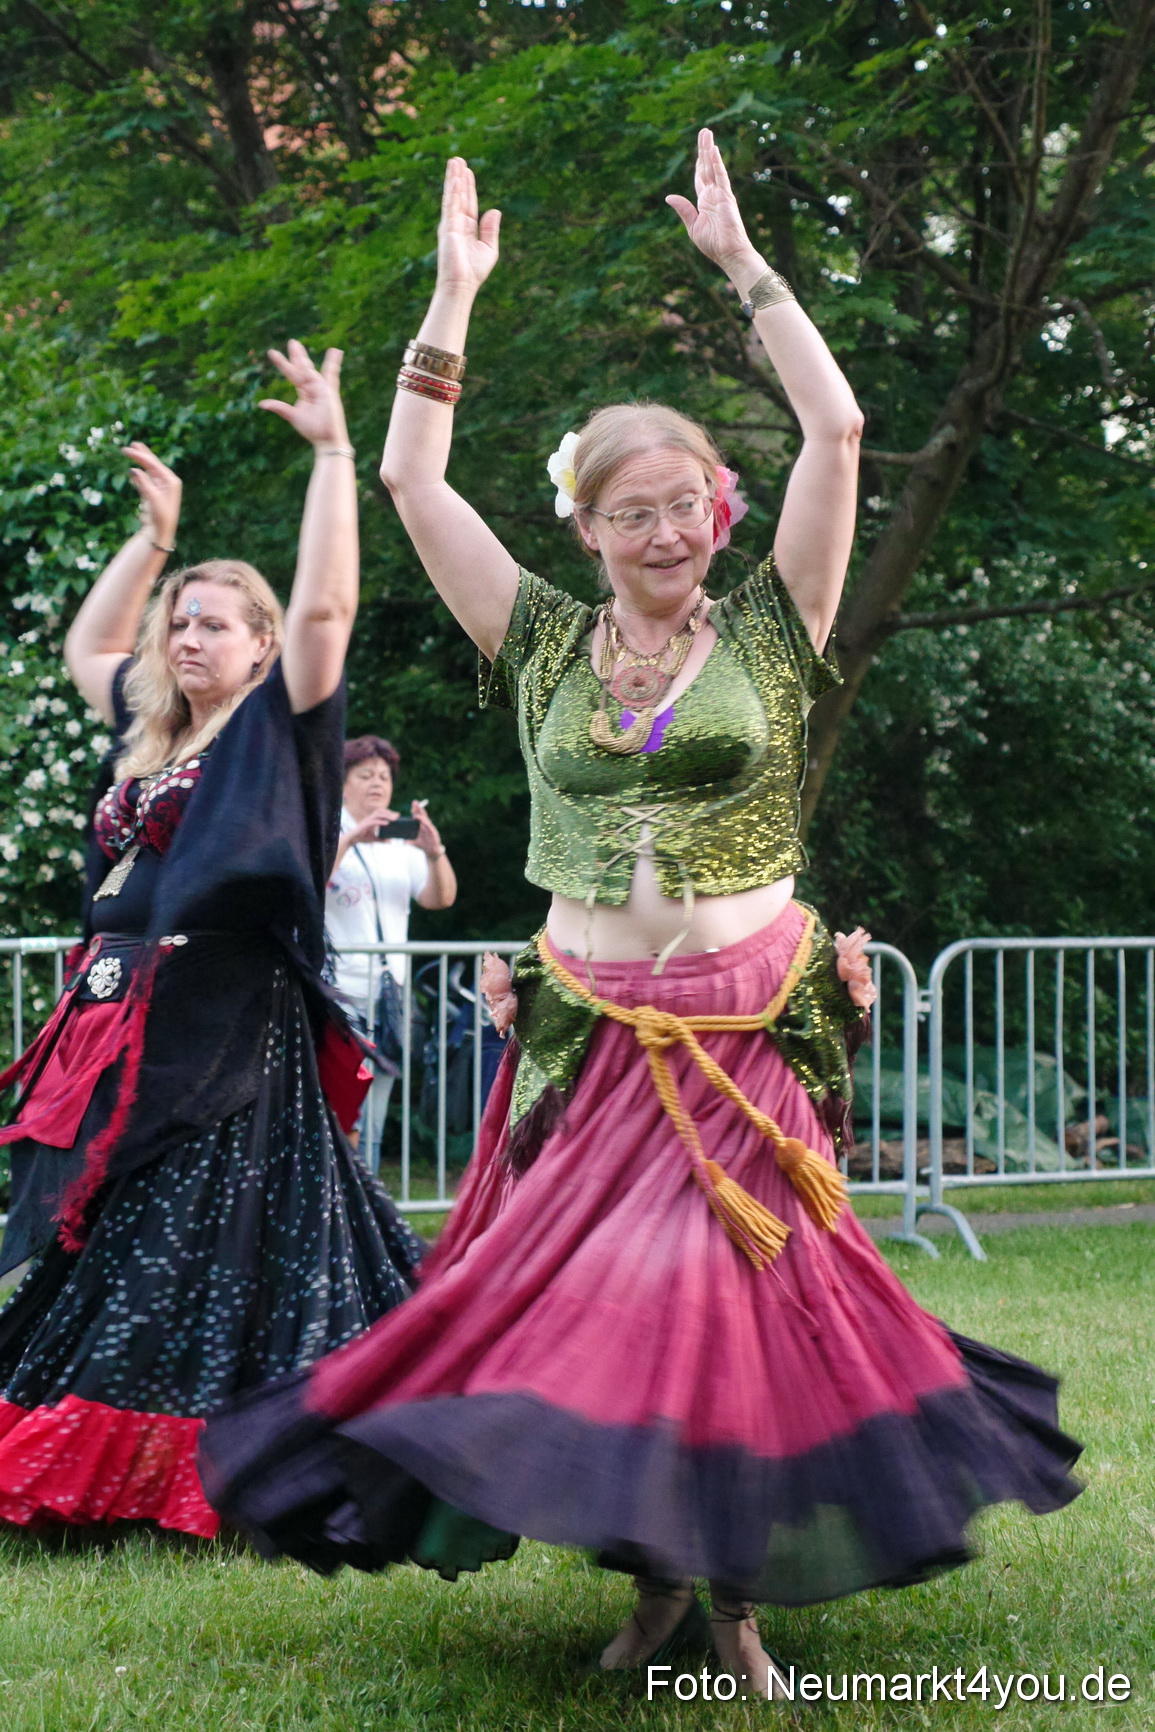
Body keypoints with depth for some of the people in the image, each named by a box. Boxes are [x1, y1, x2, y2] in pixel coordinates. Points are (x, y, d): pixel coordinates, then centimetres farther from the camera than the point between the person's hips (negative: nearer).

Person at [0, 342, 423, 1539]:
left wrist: (331, 453, -12)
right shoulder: (151, 729, 17)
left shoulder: (279, 729, -1)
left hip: (220, 1035, -8)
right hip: (112, 1033, 8)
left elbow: (324, 605, -14)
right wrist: (154, 534, 31)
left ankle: (184, 1475, -3)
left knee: (199, 1253, -8)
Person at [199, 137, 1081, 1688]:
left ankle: (740, 1593, 11)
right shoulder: (548, 646, 8)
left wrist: (742, 259, -1)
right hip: (591, 1036, 2)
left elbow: (838, 430, -5)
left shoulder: (767, 633, 3)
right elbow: (413, 483, 6)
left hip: (749, 1031, -2)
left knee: (746, 1302, -2)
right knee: (582, 1303, 0)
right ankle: (657, 1573, 18)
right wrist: (455, 297, 7)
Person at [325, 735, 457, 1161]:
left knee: (370, 1125, 5)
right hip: (336, 995, -5)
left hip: (386, 997, 5)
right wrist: (351, 839, -25)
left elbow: (441, 898, 6)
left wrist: (434, 851, -12)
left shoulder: (402, 845, 16)